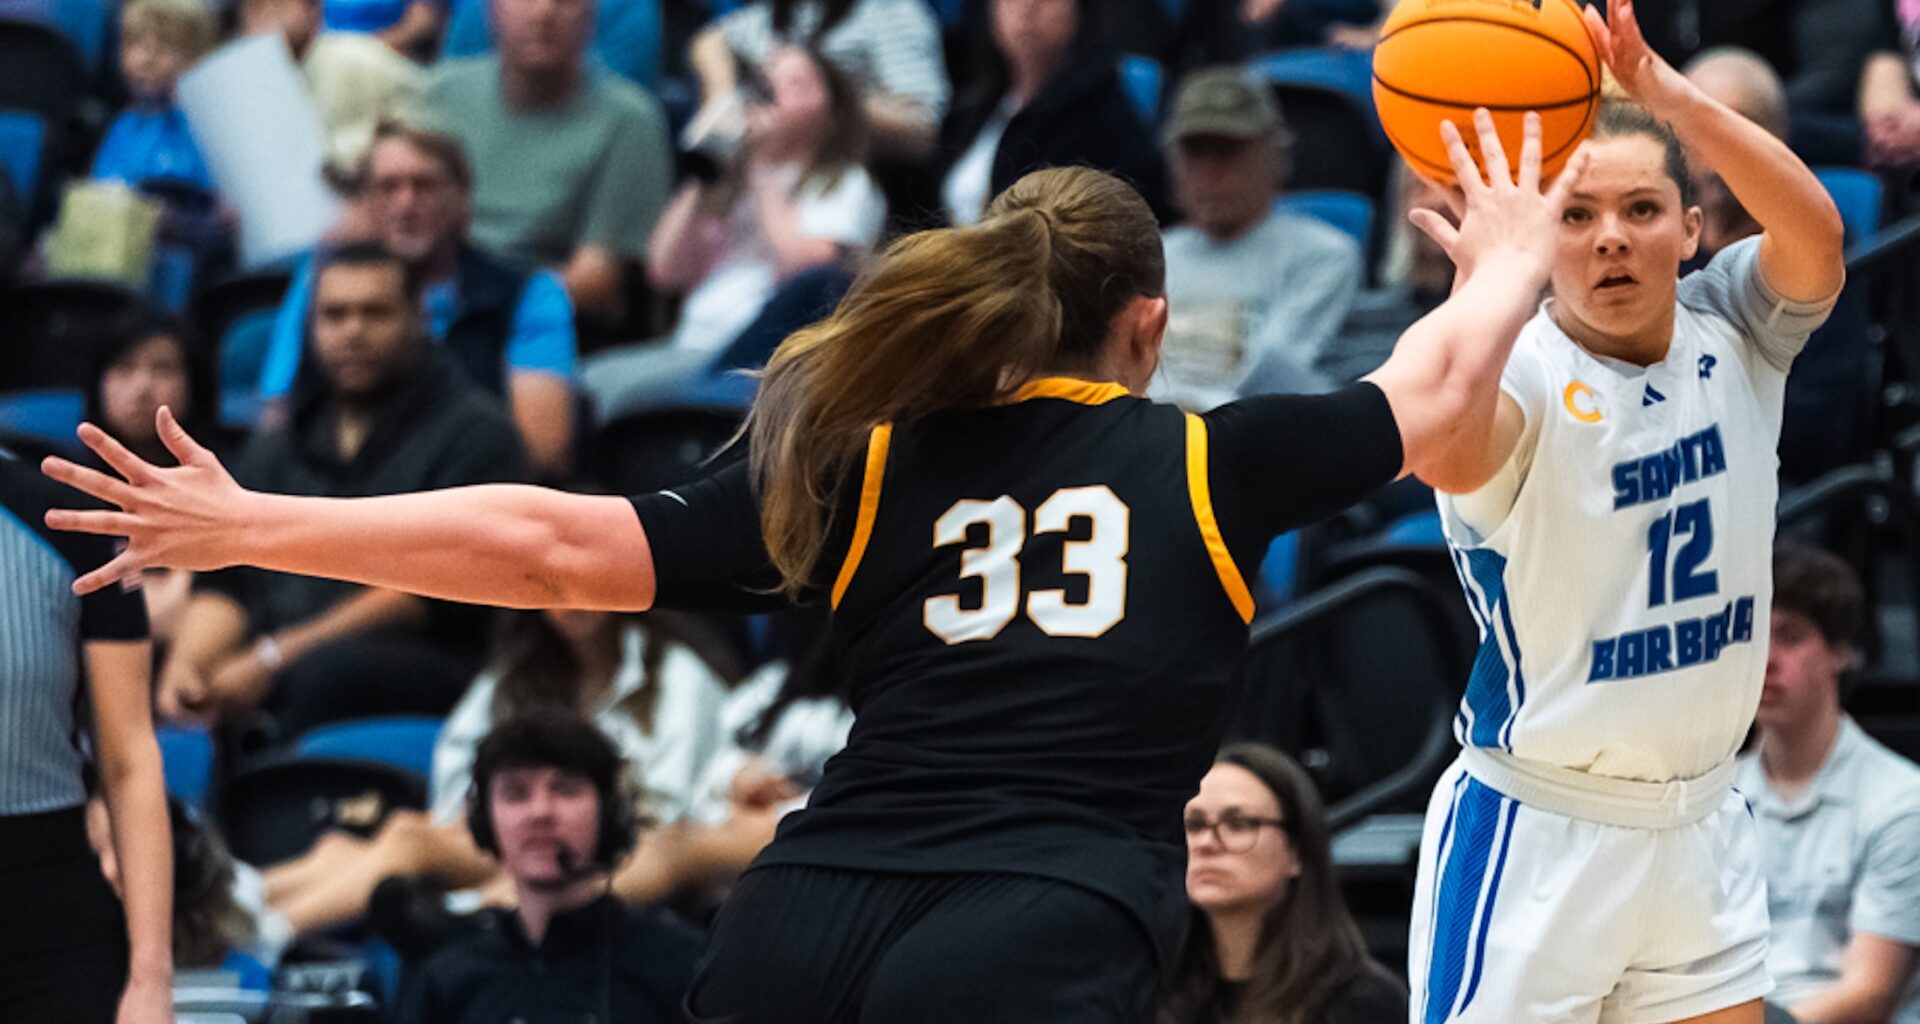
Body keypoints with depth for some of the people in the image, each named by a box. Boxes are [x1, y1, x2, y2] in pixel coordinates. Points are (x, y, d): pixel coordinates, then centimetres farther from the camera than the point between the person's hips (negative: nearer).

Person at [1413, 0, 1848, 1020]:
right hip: (1535, 830, -5)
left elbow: (1816, 235, -23)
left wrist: (1669, 96, -38)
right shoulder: (1527, 369, -16)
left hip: (1702, 822, 5)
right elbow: (1450, 453, -40)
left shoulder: (1732, 332, -1)